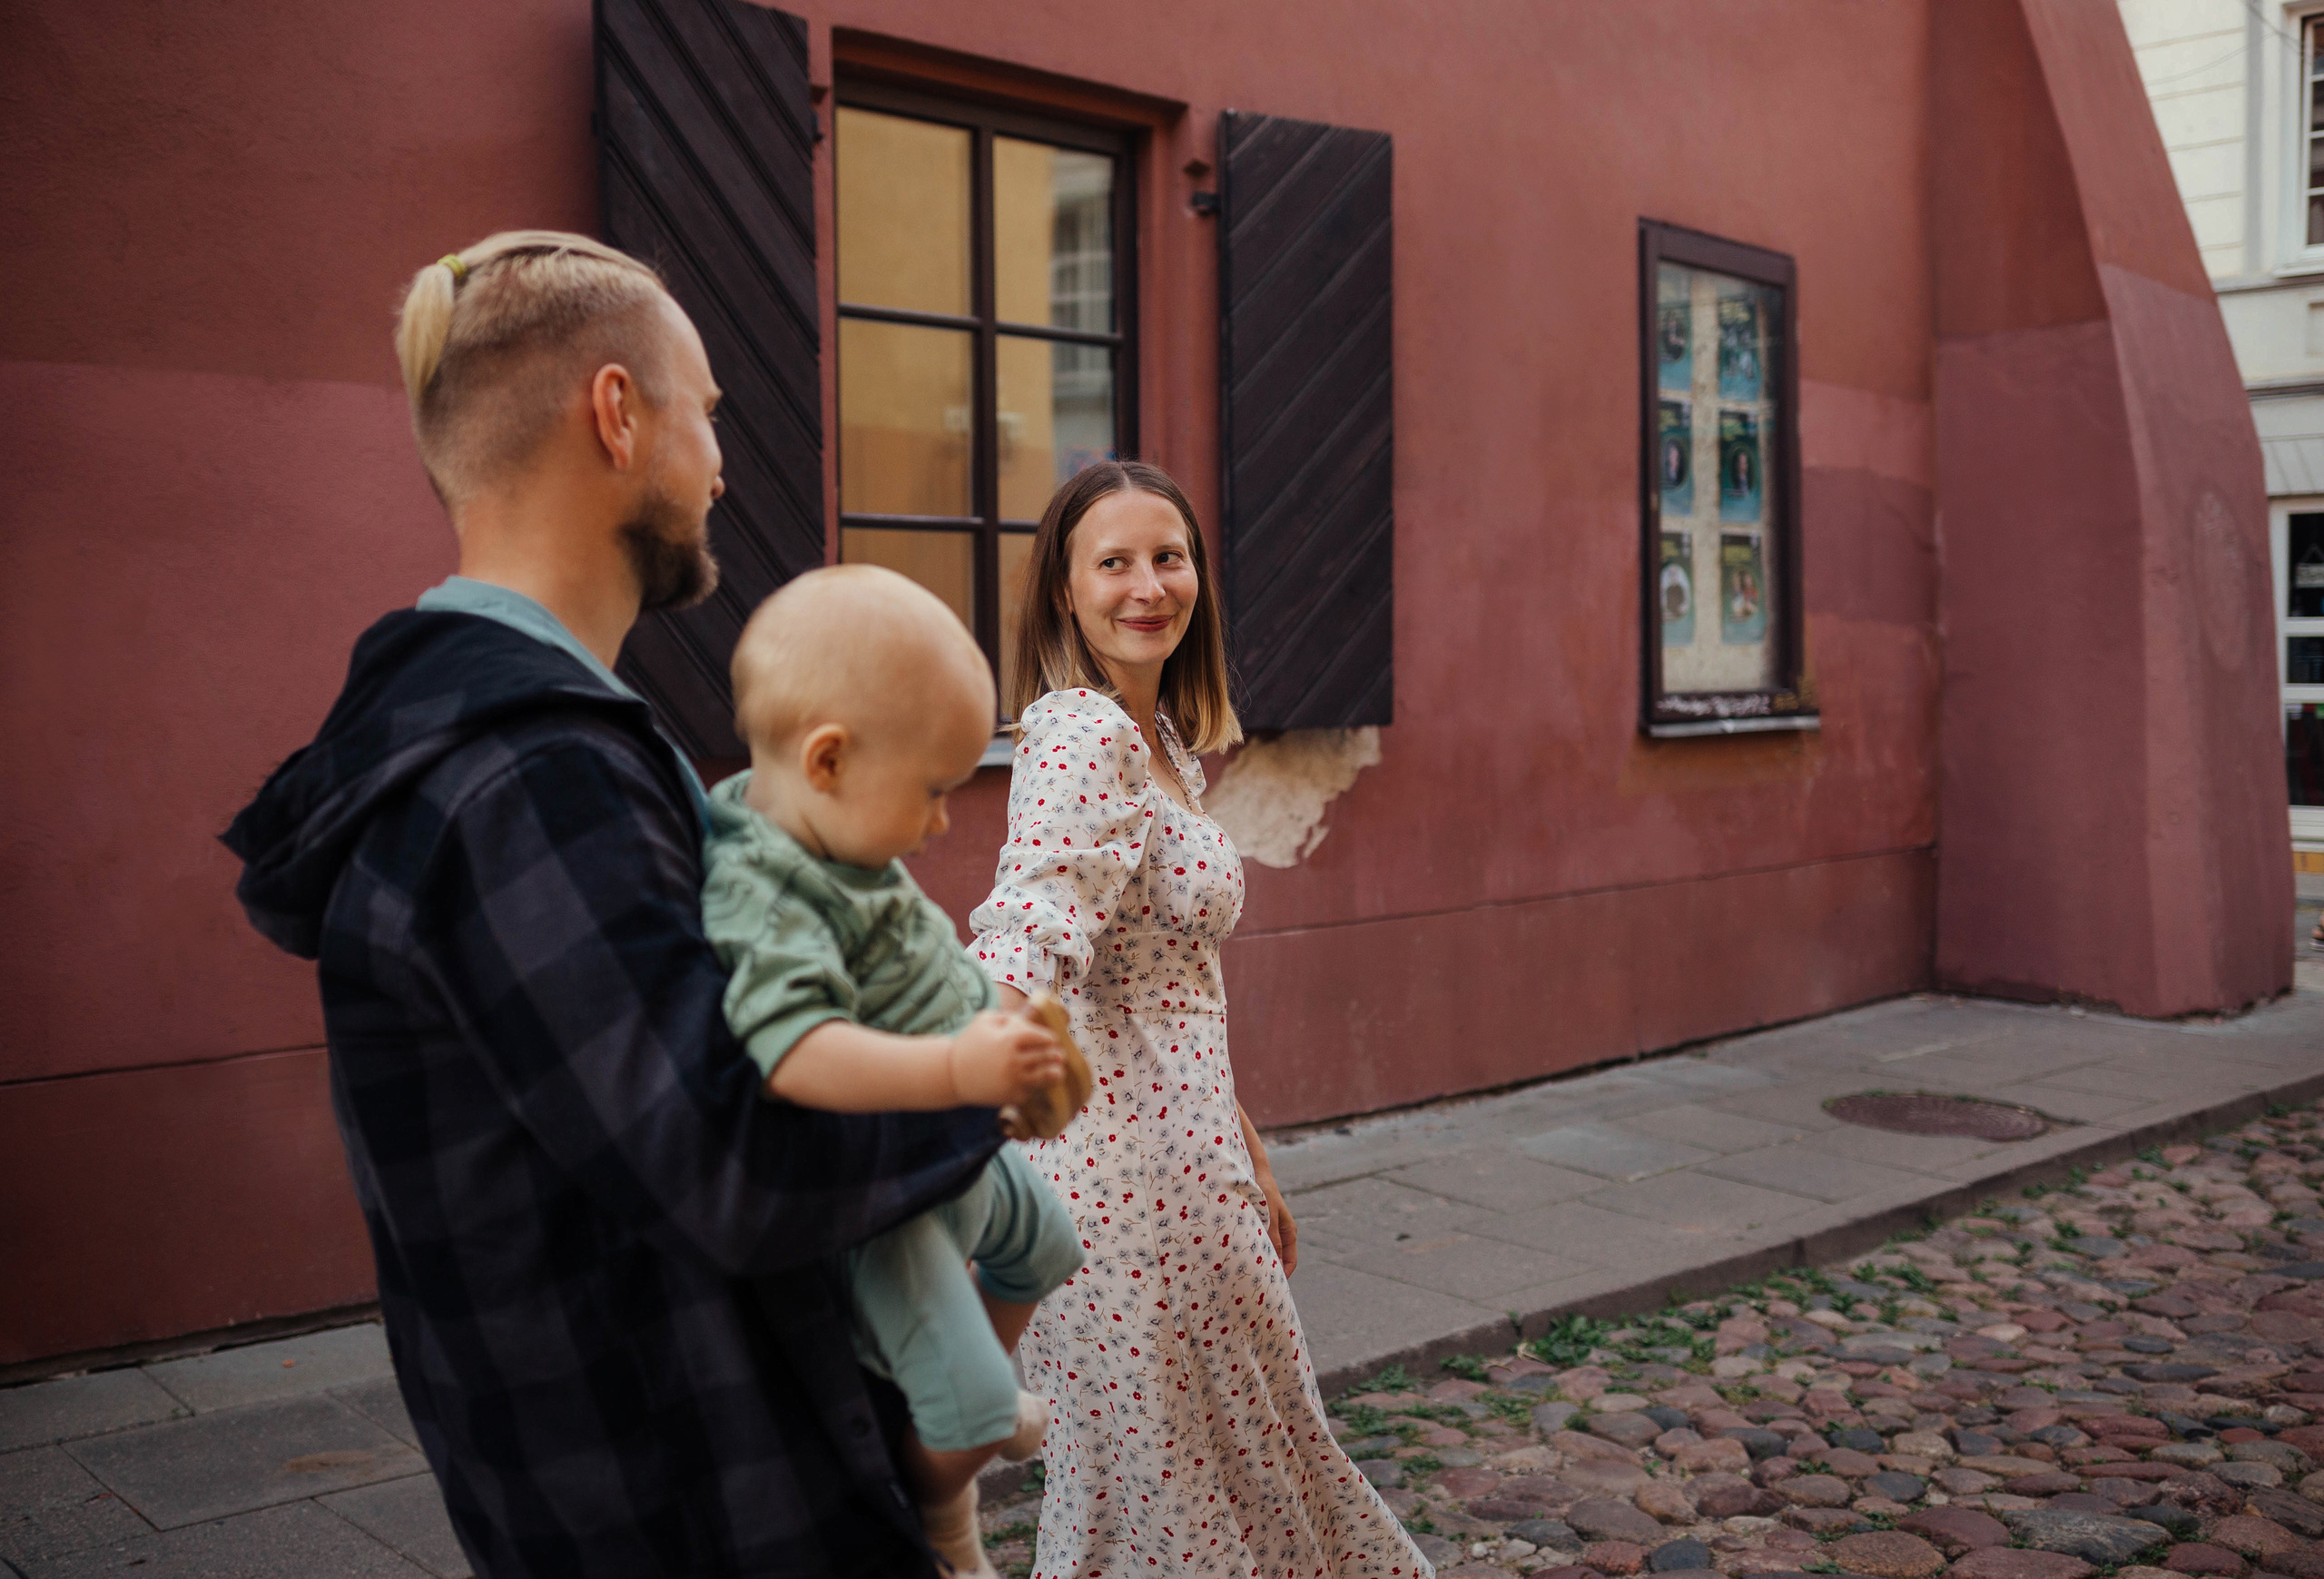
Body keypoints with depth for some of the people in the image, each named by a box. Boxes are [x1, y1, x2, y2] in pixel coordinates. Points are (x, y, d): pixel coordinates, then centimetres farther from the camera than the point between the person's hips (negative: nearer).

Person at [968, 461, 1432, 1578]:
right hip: (1130, 1170, -9)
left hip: (1181, 1148, 9)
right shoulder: (1084, 736, -16)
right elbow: (1025, 945, -31)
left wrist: (1248, 1160, 21)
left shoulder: (1162, 739, 13)